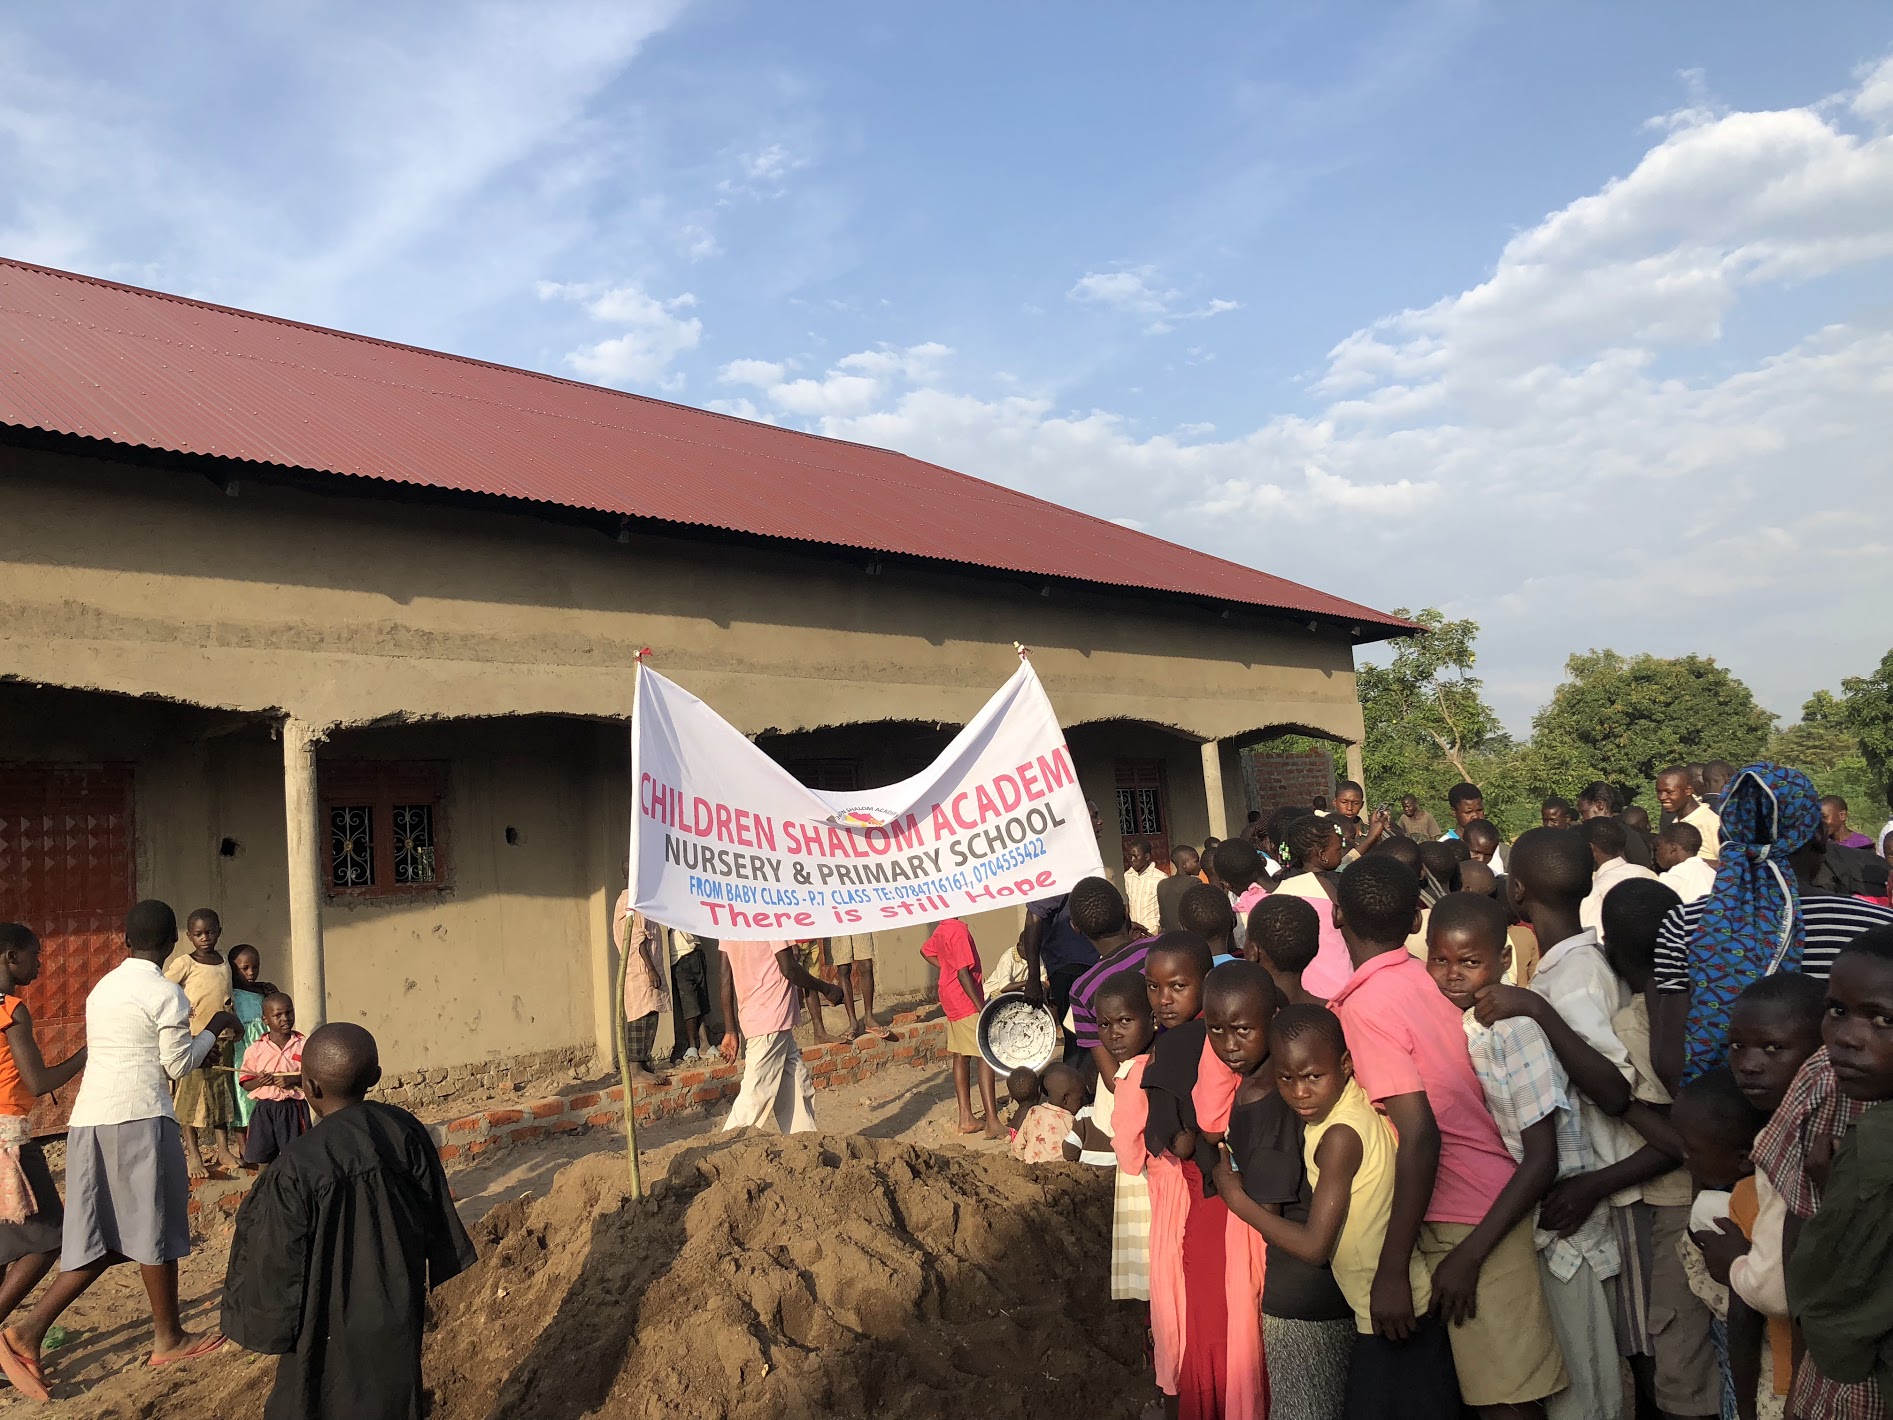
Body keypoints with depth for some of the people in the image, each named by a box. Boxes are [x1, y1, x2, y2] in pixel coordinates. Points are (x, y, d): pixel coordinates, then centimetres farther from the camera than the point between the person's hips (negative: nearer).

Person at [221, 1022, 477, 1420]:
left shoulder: (298, 1166, -25)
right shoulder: (406, 1131, -11)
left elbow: (278, 1261, -15)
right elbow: (437, 1215, 0)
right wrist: (414, 1283, 17)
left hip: (333, 1329, -4)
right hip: (399, 1316, 4)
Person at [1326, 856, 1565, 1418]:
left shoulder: (1366, 1005, -18)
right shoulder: (1427, 977, 4)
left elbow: (1419, 1137, -23)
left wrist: (1391, 1271, -17)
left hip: (1468, 1221, -8)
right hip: (1497, 1197, 8)